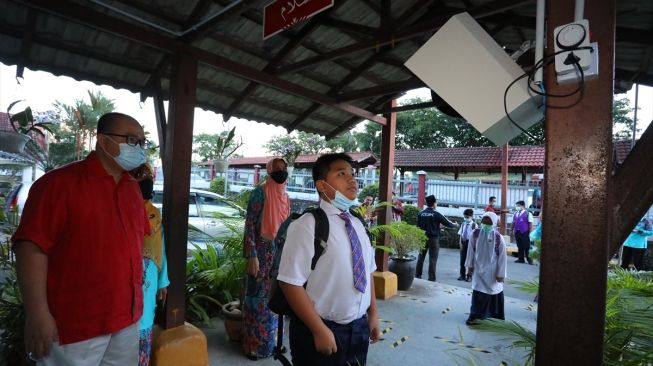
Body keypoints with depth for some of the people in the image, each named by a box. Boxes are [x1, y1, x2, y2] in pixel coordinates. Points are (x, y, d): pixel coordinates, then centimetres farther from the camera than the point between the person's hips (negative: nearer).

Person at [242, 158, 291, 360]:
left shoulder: (285, 196, 10)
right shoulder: (261, 192, -11)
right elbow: (249, 225, -14)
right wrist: (252, 255, -19)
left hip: (280, 253, 7)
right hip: (262, 251, -6)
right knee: (258, 297, 5)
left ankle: (269, 341, 33)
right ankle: (254, 345, 22)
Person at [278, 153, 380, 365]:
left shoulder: (357, 224, 4)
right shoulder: (308, 225, -19)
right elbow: (290, 283, -21)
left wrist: (373, 314, 11)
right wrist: (320, 330, -18)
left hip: (359, 328, 7)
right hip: (323, 329, -7)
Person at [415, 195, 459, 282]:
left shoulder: (420, 213, -2)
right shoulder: (436, 214, -11)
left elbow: (418, 225, 6)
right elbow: (447, 223, -3)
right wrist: (455, 225, 17)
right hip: (433, 239, -3)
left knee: (421, 257, 13)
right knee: (432, 259, 4)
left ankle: (417, 275, 19)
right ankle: (431, 278, 7)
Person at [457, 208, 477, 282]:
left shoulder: (474, 225, -8)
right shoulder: (463, 224, 8)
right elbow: (461, 234, 8)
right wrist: (461, 243, 0)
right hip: (463, 242, 5)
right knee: (462, 260, 9)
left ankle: (469, 276, 15)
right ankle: (462, 275, 21)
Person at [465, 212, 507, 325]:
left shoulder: (498, 238, -15)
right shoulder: (475, 233, -8)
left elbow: (502, 257, -10)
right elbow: (471, 250, 2)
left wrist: (501, 274, -9)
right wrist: (470, 265, 5)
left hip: (492, 270, -1)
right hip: (479, 268, 1)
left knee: (494, 293, 10)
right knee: (478, 292, 1)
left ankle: (496, 316, 29)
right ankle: (474, 315, 13)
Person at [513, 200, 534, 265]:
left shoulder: (528, 213, -3)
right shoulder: (515, 214, 13)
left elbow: (530, 224, -4)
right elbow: (513, 223, 17)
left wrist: (530, 233, -9)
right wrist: (512, 230, 13)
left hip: (525, 233, -5)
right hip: (517, 232, 5)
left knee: (526, 247, -2)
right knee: (519, 246, 10)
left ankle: (529, 259, 9)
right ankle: (521, 259, 16)